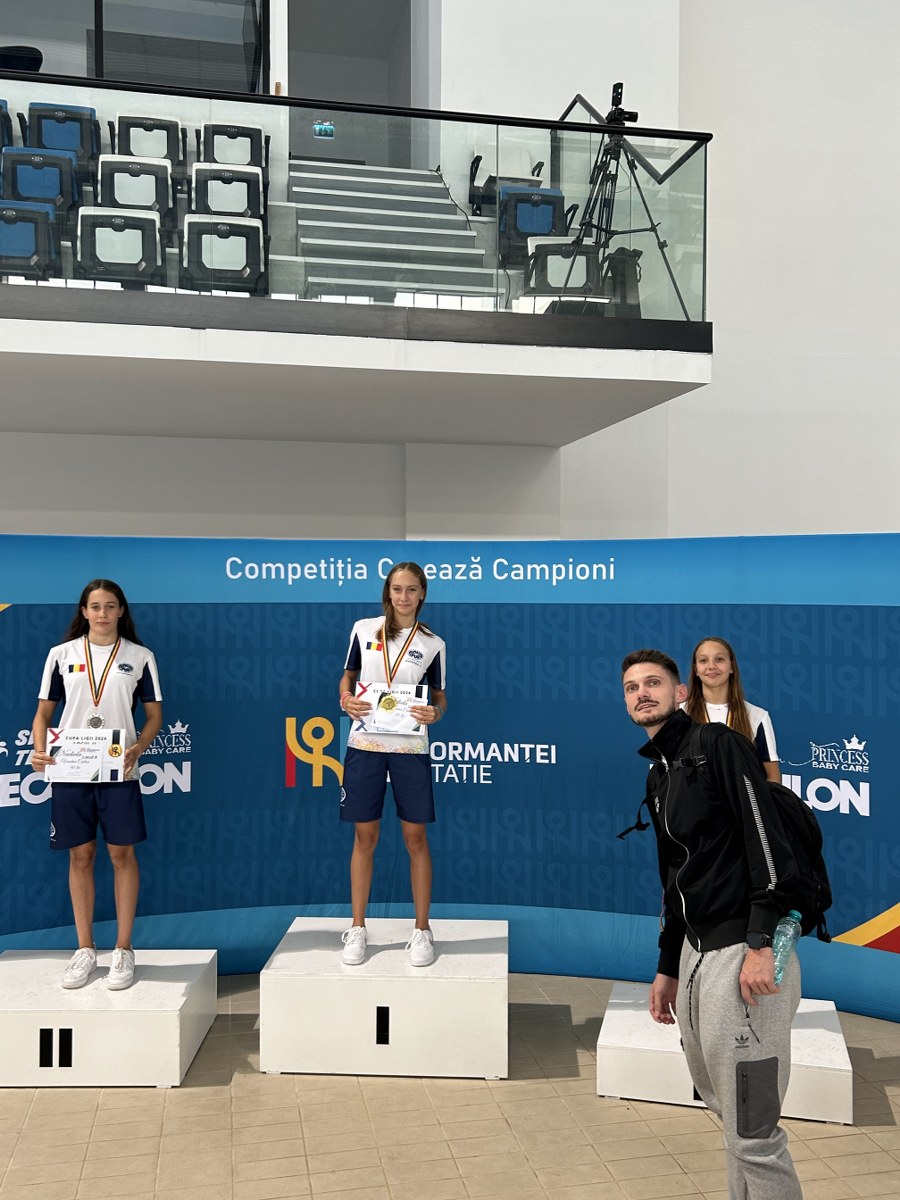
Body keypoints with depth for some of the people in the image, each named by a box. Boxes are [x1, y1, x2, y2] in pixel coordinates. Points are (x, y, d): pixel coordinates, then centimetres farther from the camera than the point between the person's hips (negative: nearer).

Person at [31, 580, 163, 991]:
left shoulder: (140, 657, 3)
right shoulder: (61, 655, 6)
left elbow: (154, 715, 5)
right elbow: (44, 711, 8)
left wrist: (138, 748, -13)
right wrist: (40, 750, -10)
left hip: (118, 771, -1)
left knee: (122, 853, 1)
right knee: (80, 856, 8)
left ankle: (123, 950, 13)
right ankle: (85, 950, 20)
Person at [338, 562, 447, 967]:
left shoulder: (432, 644, 2)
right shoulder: (363, 629, 3)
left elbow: (439, 696, 9)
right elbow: (348, 675, 13)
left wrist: (435, 713, -13)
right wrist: (346, 699, -8)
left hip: (410, 748, 0)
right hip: (364, 745, 1)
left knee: (415, 837, 5)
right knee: (365, 836, 7)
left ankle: (422, 931, 18)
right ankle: (357, 929, 20)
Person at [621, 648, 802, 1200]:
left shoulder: (718, 744, -7)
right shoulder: (657, 776, 18)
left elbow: (767, 841, -16)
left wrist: (762, 944, -22)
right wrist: (668, 968, 22)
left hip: (744, 953, -8)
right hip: (695, 952, 9)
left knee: (752, 1135, -5)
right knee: (727, 1110, 17)